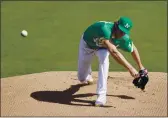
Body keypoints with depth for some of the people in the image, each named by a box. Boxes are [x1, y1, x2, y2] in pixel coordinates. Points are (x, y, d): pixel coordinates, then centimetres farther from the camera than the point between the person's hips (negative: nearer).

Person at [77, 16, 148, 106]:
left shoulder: (124, 38, -30)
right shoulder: (105, 29, -47)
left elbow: (133, 49, -7)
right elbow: (113, 52, -56)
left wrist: (141, 67, -1)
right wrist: (130, 68, -60)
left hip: (102, 47, 2)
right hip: (87, 44, -2)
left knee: (104, 58, -33)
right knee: (82, 78, 8)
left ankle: (101, 95, -26)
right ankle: (87, 76, 49)